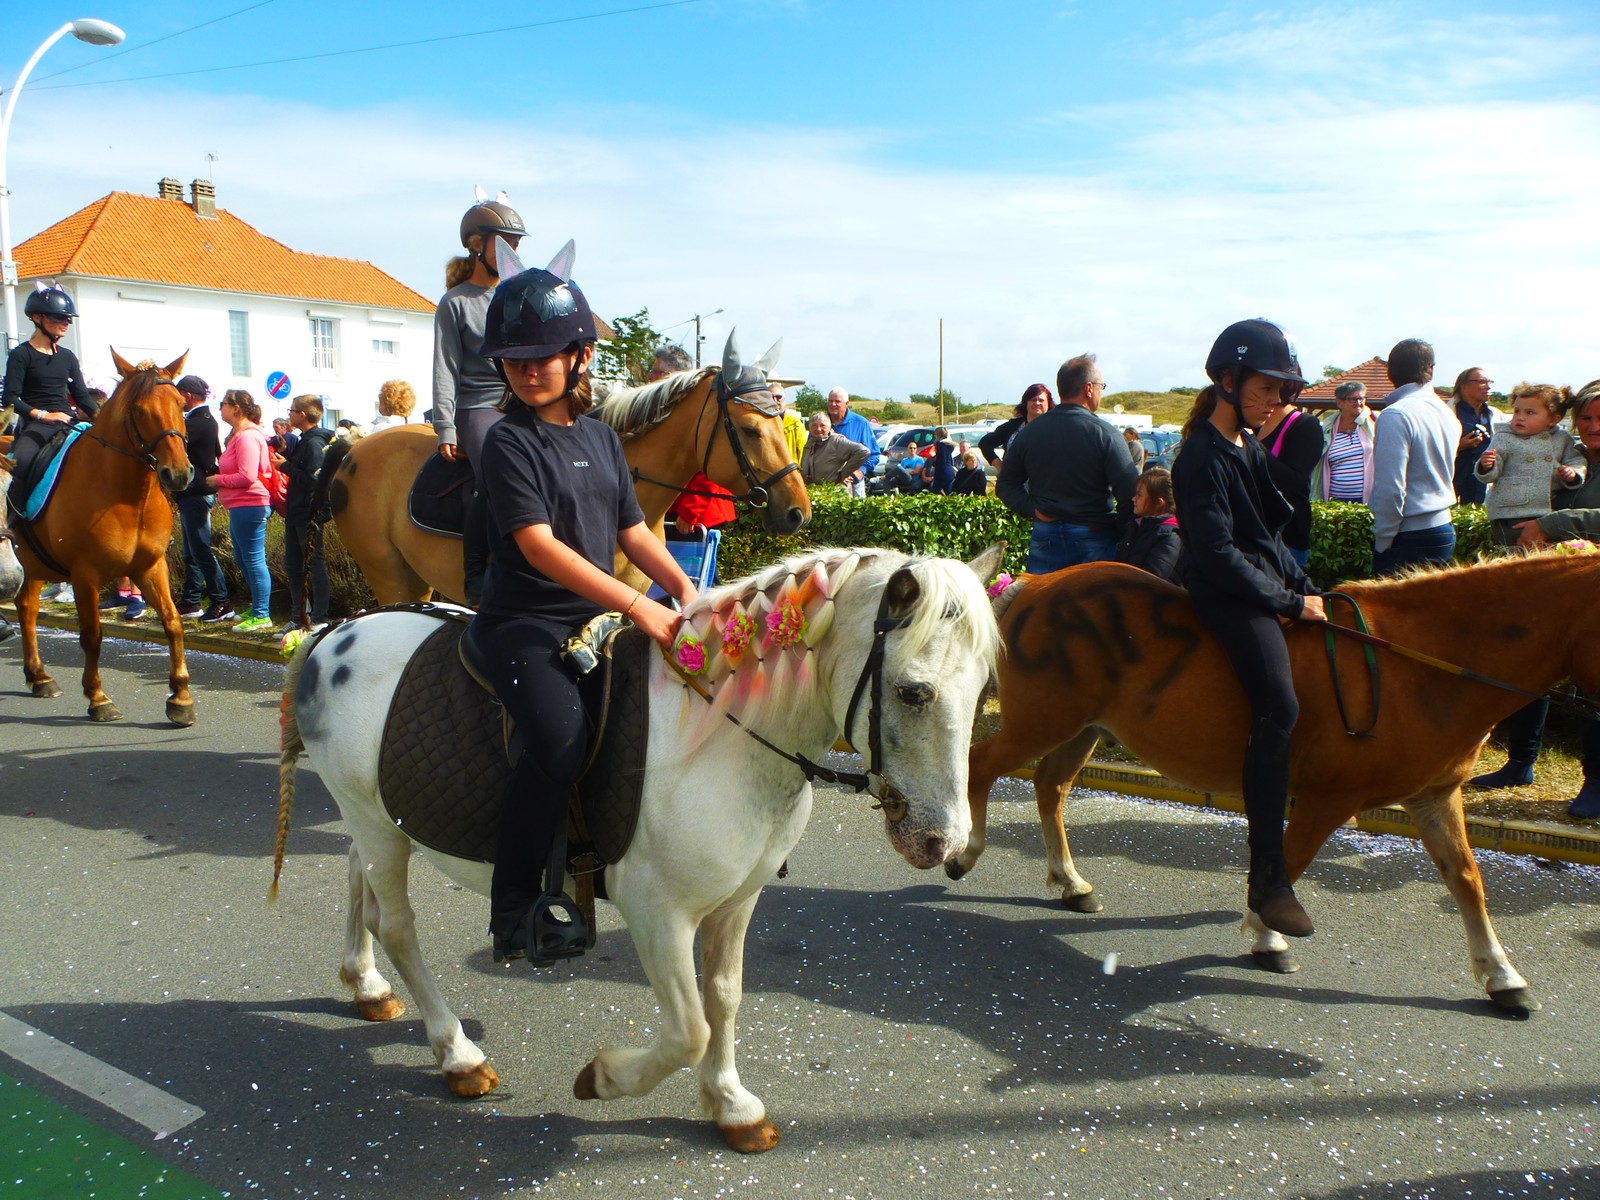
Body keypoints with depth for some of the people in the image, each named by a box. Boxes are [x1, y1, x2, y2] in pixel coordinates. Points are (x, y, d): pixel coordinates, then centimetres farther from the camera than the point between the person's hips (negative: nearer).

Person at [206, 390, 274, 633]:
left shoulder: (248, 437, -16)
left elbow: (247, 477, -23)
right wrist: (218, 477, 13)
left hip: (249, 505, -12)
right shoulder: (239, 435, 19)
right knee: (243, 559, 19)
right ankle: (257, 609, 29)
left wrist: (217, 480, -12)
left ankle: (262, 616, -3)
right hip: (241, 506, 12)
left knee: (253, 560, -7)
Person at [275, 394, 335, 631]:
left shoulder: (314, 443, -16)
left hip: (309, 514, -10)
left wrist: (286, 466, -16)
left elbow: (313, 480, -24)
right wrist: (285, 457, 5)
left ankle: (319, 619, 1)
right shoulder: (304, 440, 15)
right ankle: (298, 616, 23)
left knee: (315, 564, -4)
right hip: (296, 513, 10)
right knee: (292, 565, 14)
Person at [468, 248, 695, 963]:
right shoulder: (510, 442, -8)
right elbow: (539, 545, -19)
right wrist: (636, 605, -26)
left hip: (597, 617, 7)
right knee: (559, 738, -30)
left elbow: (631, 530, 16)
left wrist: (684, 590, -3)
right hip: (524, 622, -7)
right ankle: (516, 911, -15)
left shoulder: (601, 437, 13)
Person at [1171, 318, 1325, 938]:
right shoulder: (1203, 456, -12)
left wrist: (1306, 587, 9)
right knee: (1279, 706, -26)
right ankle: (1267, 877, -25)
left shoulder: (1250, 449, 17)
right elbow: (1219, 554, -18)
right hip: (1225, 595, -10)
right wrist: (1291, 602, -15)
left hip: (1267, 587, 10)